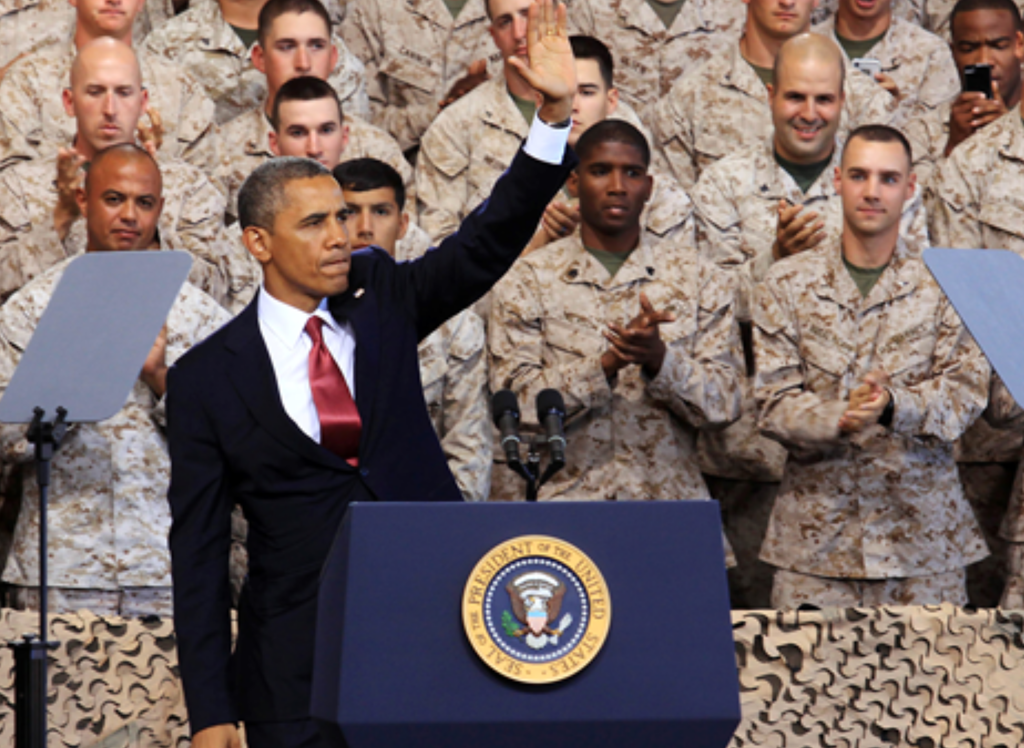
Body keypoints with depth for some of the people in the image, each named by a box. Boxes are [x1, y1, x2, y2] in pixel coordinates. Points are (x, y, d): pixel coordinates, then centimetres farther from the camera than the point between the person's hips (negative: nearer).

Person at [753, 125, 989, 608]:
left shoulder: (941, 285, 7)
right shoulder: (787, 284, 6)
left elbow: (966, 389, -2)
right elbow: (775, 404, 0)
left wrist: (895, 406, -21)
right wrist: (839, 419, -20)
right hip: (815, 530, 0)